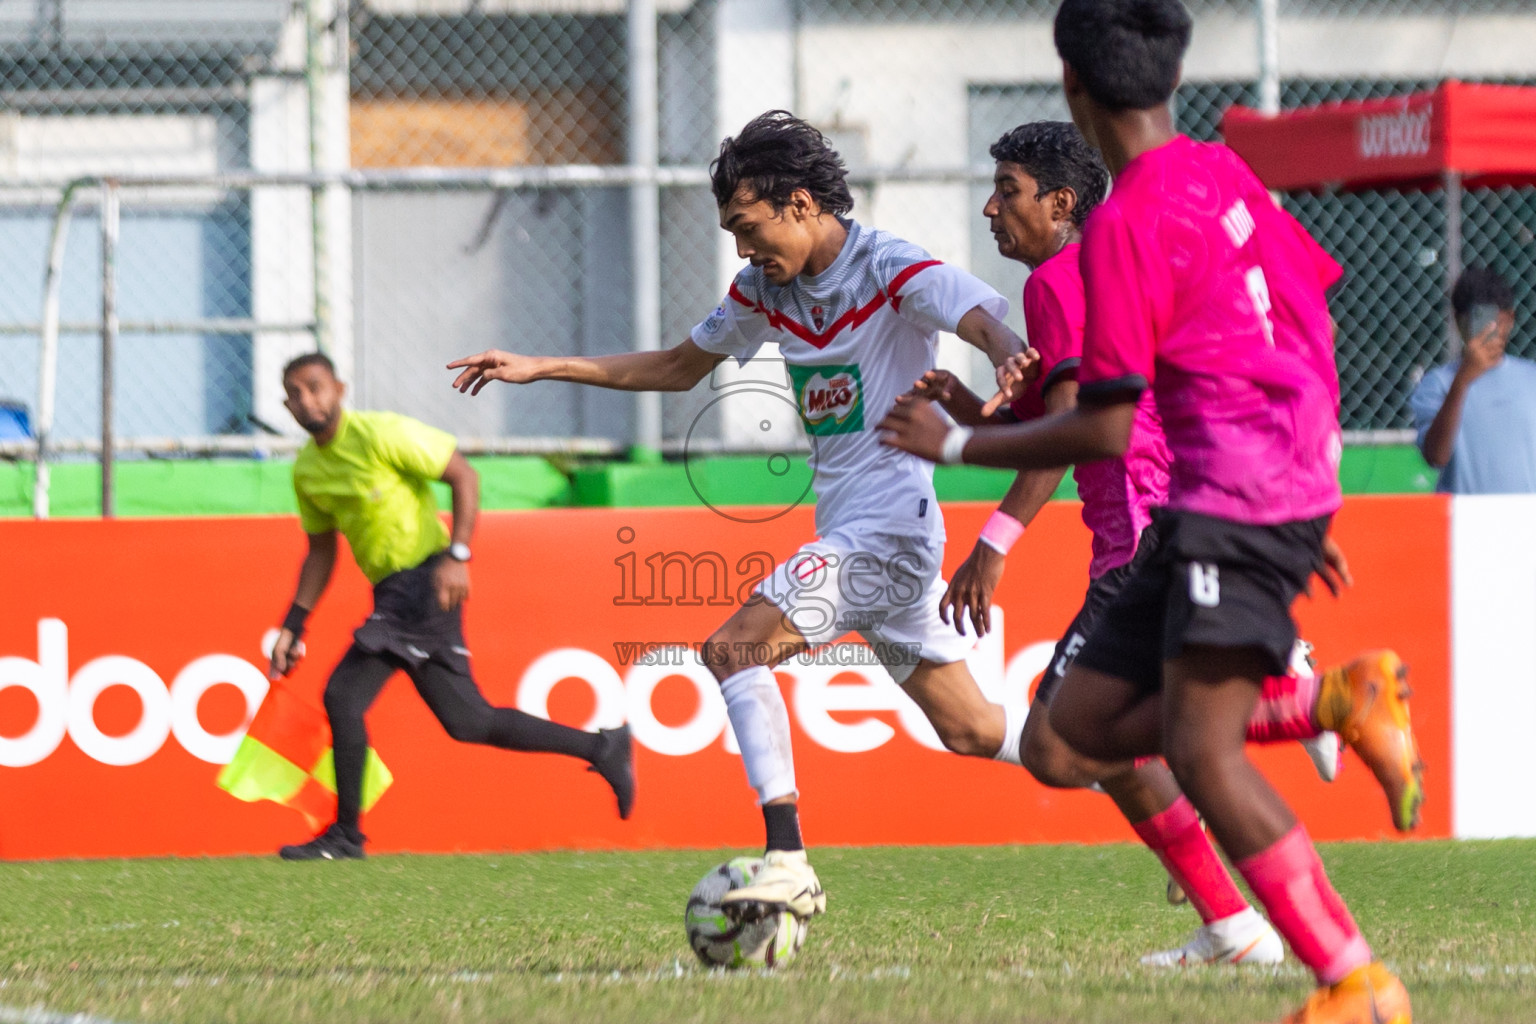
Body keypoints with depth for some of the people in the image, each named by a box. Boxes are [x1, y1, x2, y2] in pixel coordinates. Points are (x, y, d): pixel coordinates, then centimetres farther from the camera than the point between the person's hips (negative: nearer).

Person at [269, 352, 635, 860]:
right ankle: (602, 747, 21)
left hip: (426, 583, -8)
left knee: (344, 693, -16)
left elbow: (463, 475, -11)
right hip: (393, 596, 8)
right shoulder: (306, 470, 13)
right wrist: (292, 627, 15)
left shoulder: (379, 434, -11)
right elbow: (321, 551, 22)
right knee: (468, 721, 9)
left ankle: (345, 834, -5)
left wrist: (456, 556, -20)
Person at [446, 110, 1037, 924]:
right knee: (968, 727, 11)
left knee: (734, 648, -19)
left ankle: (787, 862, -22)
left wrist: (1011, 366, -54)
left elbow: (988, 324, -30)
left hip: (887, 527, -8)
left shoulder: (892, 270, -13)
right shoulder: (766, 287, 10)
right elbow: (678, 367, 23)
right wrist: (539, 369, 18)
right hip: (846, 529, 8)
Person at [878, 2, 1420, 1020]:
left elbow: (1104, 434, -14)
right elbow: (1317, 301, 20)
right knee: (1085, 716, 9)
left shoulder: (1126, 225, -13)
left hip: (1237, 507, -10)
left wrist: (958, 444, 0)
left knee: (1201, 752, -17)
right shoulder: (1225, 173, 13)